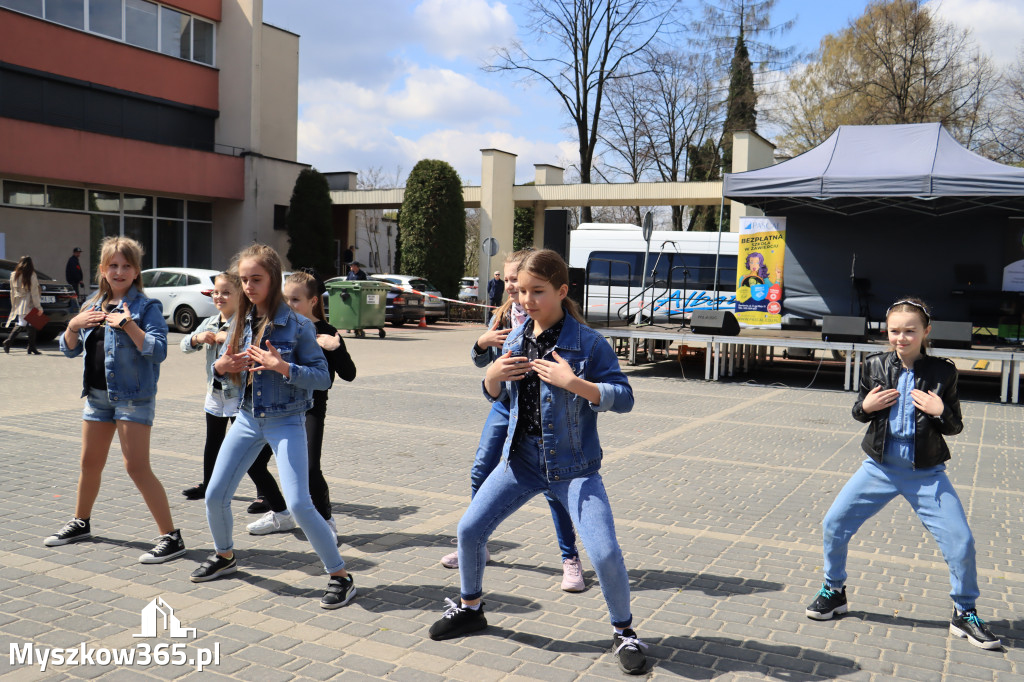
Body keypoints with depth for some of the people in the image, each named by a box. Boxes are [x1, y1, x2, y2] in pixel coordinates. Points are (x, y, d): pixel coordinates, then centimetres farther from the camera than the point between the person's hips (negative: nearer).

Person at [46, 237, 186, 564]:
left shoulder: (146, 306, -9)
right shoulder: (93, 306, 12)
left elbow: (158, 350, -19)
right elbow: (70, 349, 14)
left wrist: (129, 325, -27)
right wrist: (73, 326, -5)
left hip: (133, 396, -7)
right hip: (97, 394, 7)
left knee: (137, 466, -12)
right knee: (90, 463, 19)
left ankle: (171, 536, -6)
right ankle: (81, 523, 40)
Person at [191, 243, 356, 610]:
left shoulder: (296, 325, -12)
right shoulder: (242, 322, 4)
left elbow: (323, 377, -14)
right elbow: (225, 370, 14)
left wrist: (283, 367, -27)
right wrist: (221, 366, -9)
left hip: (286, 422, -6)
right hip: (248, 418, 6)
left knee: (299, 504, -13)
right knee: (215, 496, 10)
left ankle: (340, 576, 1)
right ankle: (225, 556, 38)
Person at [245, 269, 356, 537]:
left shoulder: (325, 333, -9)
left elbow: (349, 374, -14)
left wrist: (335, 348, -28)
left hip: (310, 409, -6)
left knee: (309, 469, -17)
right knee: (253, 462, 7)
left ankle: (326, 520, 8)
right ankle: (282, 515, 27)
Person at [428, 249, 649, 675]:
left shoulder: (587, 343, -13)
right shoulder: (516, 339, 4)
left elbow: (624, 398, -17)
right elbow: (497, 397, 15)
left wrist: (574, 383, -31)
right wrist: (492, 375, -9)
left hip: (572, 465, -5)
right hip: (521, 459, 5)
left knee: (604, 552, -14)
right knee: (469, 529, 5)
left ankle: (623, 632, 13)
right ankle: (470, 609, 31)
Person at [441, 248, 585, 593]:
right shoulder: (503, 315, 6)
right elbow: (481, 361, 10)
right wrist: (483, 342, -11)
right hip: (505, 402, 6)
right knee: (480, 473, 7)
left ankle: (570, 558, 11)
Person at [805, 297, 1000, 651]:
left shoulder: (942, 372, -7)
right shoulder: (875, 365, -2)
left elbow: (956, 427, 0)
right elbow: (858, 412, 10)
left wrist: (940, 412, -21)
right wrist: (865, 406, -13)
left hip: (926, 473, -1)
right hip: (880, 467, 2)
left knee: (960, 541, -6)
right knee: (833, 524, -3)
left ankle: (965, 613, 19)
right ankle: (834, 591, 21)